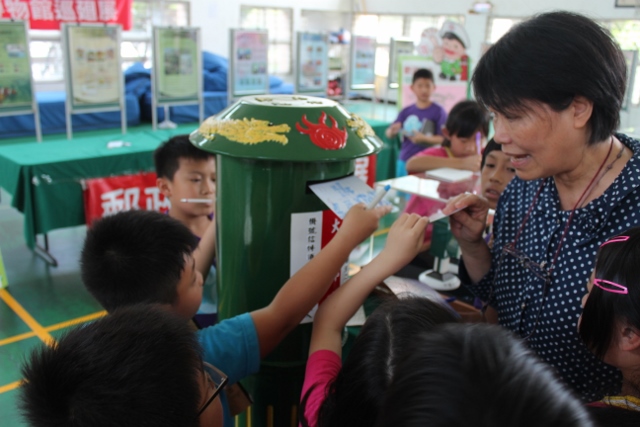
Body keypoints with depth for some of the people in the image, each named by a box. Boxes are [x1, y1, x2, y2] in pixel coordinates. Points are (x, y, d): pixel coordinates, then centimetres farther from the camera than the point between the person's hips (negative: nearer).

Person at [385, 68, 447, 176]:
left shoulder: (438, 111, -4)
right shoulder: (406, 111, 6)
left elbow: (444, 138, -7)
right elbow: (389, 134, 8)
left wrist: (425, 138, -22)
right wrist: (393, 130, -14)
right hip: (404, 161, 4)